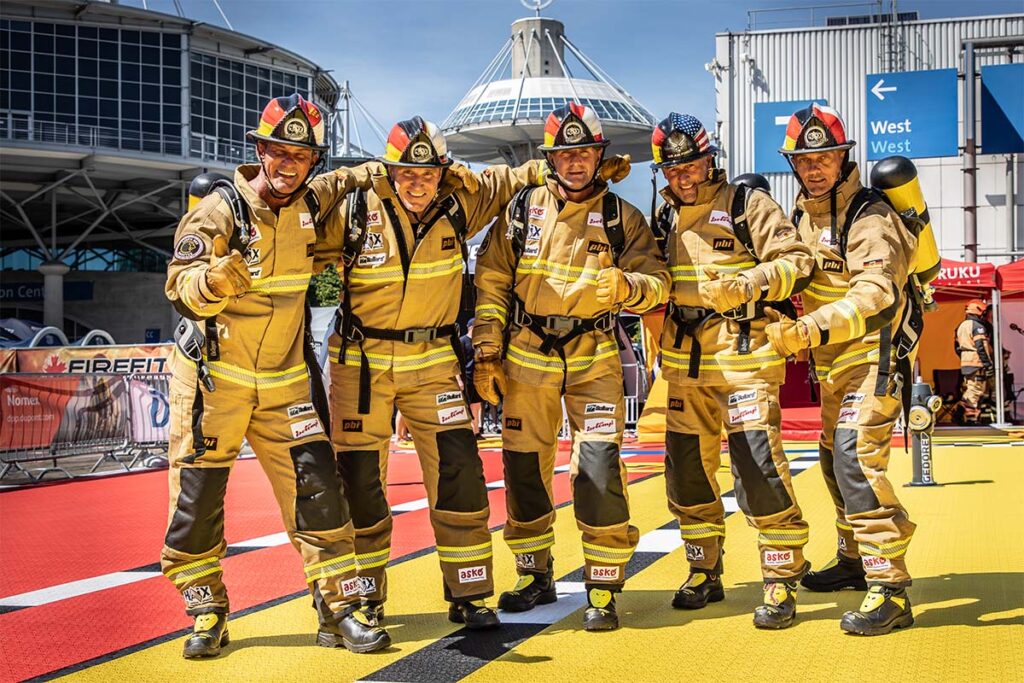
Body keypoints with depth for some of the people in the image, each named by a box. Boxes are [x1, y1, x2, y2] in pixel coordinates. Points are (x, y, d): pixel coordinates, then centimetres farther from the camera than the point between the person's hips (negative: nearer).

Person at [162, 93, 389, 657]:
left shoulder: (311, 203, 1)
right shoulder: (219, 211, -14)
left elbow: (344, 183, 24)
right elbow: (181, 287, -21)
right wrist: (214, 279, -41)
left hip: (285, 380, 4)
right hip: (212, 376, -3)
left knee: (317, 488, -2)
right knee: (198, 498, 1)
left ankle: (338, 610, 8)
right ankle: (207, 615, 19)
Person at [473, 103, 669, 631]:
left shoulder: (622, 217, 1)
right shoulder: (522, 210, 4)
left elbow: (658, 282, -4)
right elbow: (491, 281, 5)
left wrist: (628, 286, -27)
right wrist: (487, 351, -1)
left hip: (593, 359, -2)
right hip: (527, 356, 2)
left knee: (599, 470, -11)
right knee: (524, 467, 8)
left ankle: (603, 591, 1)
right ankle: (536, 576, 25)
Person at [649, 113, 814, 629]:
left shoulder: (749, 205, -2)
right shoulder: (665, 216, 16)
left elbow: (797, 262, -10)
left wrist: (745, 285, -23)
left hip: (743, 353, -6)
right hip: (684, 359, 7)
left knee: (758, 465, -13)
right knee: (687, 468, 10)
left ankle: (782, 582, -3)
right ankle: (704, 574, 25)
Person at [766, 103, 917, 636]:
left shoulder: (868, 217, -17)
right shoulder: (805, 213, 10)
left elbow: (874, 294, -30)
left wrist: (809, 331, -39)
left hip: (872, 357, -9)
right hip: (833, 365, 9)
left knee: (856, 460, -21)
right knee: (834, 460, 19)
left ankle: (889, 589, -19)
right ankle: (855, 560, 38)